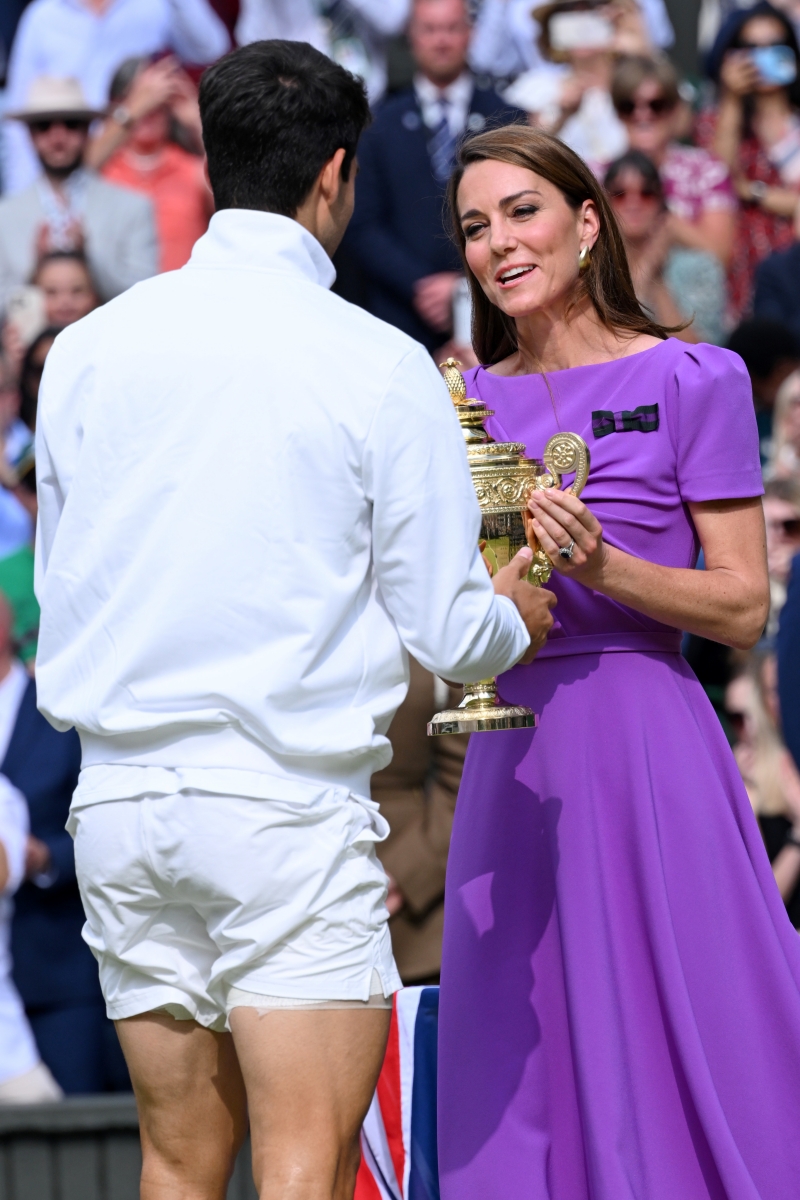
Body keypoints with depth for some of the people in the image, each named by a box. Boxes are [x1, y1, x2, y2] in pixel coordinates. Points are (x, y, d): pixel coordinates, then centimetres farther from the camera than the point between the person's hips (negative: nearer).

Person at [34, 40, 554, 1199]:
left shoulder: (87, 349, 7)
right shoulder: (378, 367, -6)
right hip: (287, 801, -5)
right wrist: (516, 619, 20)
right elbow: (448, 629, -2)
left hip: (118, 796, 5)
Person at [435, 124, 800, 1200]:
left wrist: (601, 565, -18)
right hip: (512, 763, 5)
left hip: (644, 754, -5)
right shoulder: (470, 401, 12)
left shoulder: (692, 382, -2)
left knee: (669, 1068, -5)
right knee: (528, 1094, 5)